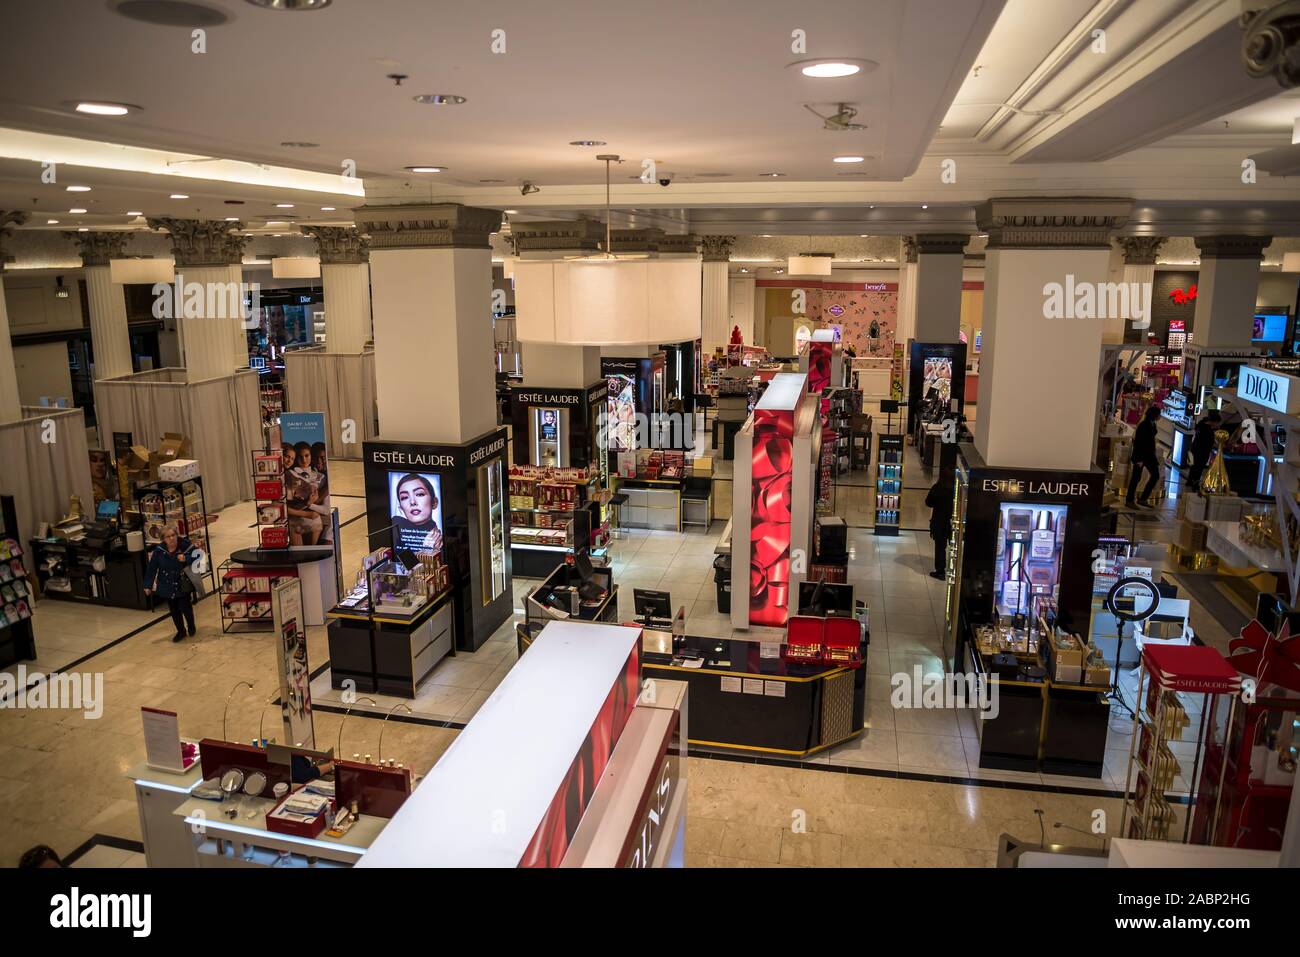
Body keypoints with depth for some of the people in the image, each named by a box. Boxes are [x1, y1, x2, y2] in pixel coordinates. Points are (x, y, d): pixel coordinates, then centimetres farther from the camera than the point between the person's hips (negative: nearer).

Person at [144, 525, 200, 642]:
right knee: (173, 609, 12)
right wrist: (148, 585, 3)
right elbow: (152, 569, -1)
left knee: (185, 606, -4)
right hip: (167, 586, 3)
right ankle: (181, 631, 32)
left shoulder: (186, 546, -15)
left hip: (182, 585, -3)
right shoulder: (159, 551, -9)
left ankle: (191, 626, 26)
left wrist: (186, 559, -31)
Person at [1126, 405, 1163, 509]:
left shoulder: (1152, 425, 6)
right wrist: (1139, 459, -20)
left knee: (1156, 475, 7)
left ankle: (1143, 499, 13)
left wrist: (1154, 454, 16)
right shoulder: (1143, 425, -18)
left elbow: (1152, 440, 15)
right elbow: (1138, 442, -19)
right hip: (1140, 454, -9)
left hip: (1149, 454, 9)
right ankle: (1129, 500, 11)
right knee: (1136, 477, 0)